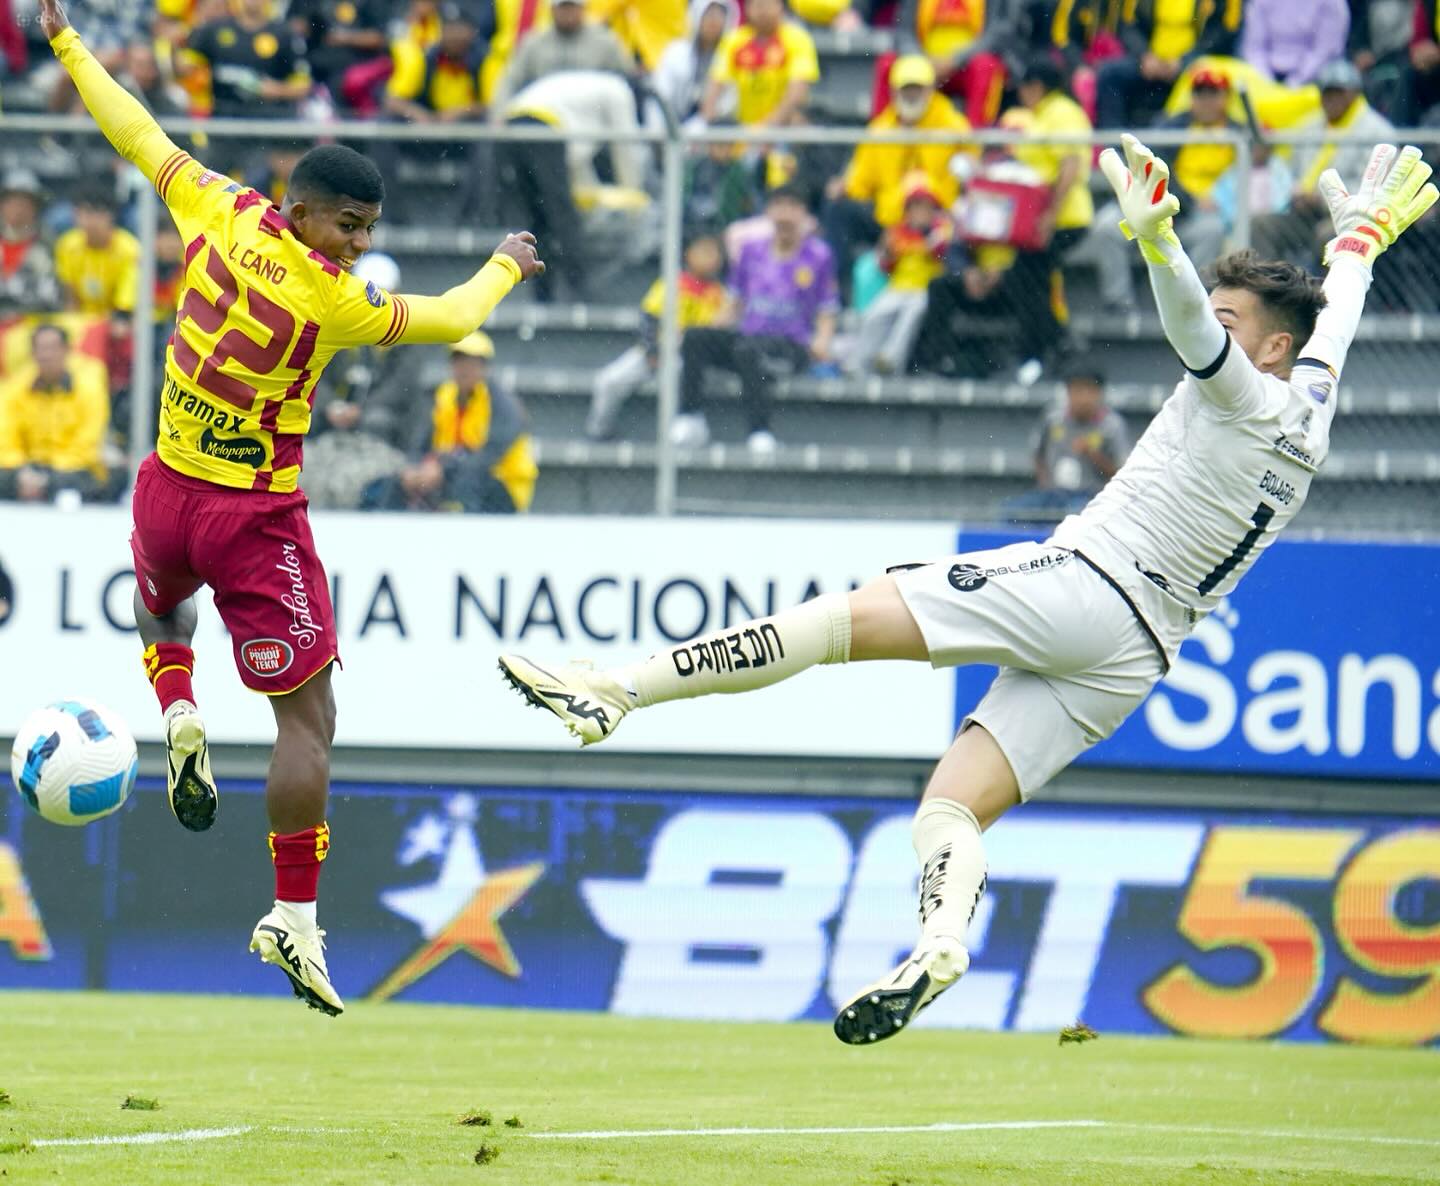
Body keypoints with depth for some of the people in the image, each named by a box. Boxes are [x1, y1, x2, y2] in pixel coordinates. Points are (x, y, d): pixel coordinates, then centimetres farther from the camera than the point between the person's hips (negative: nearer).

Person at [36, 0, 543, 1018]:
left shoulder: (221, 214, -9)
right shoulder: (329, 301, -21)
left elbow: (139, 137, 2)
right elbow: (446, 320, -8)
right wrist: (507, 266, 11)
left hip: (169, 492, 6)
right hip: (257, 521, -6)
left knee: (160, 601, 41)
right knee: (309, 720, 1)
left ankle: (179, 717, 13)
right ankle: (295, 919, -2)